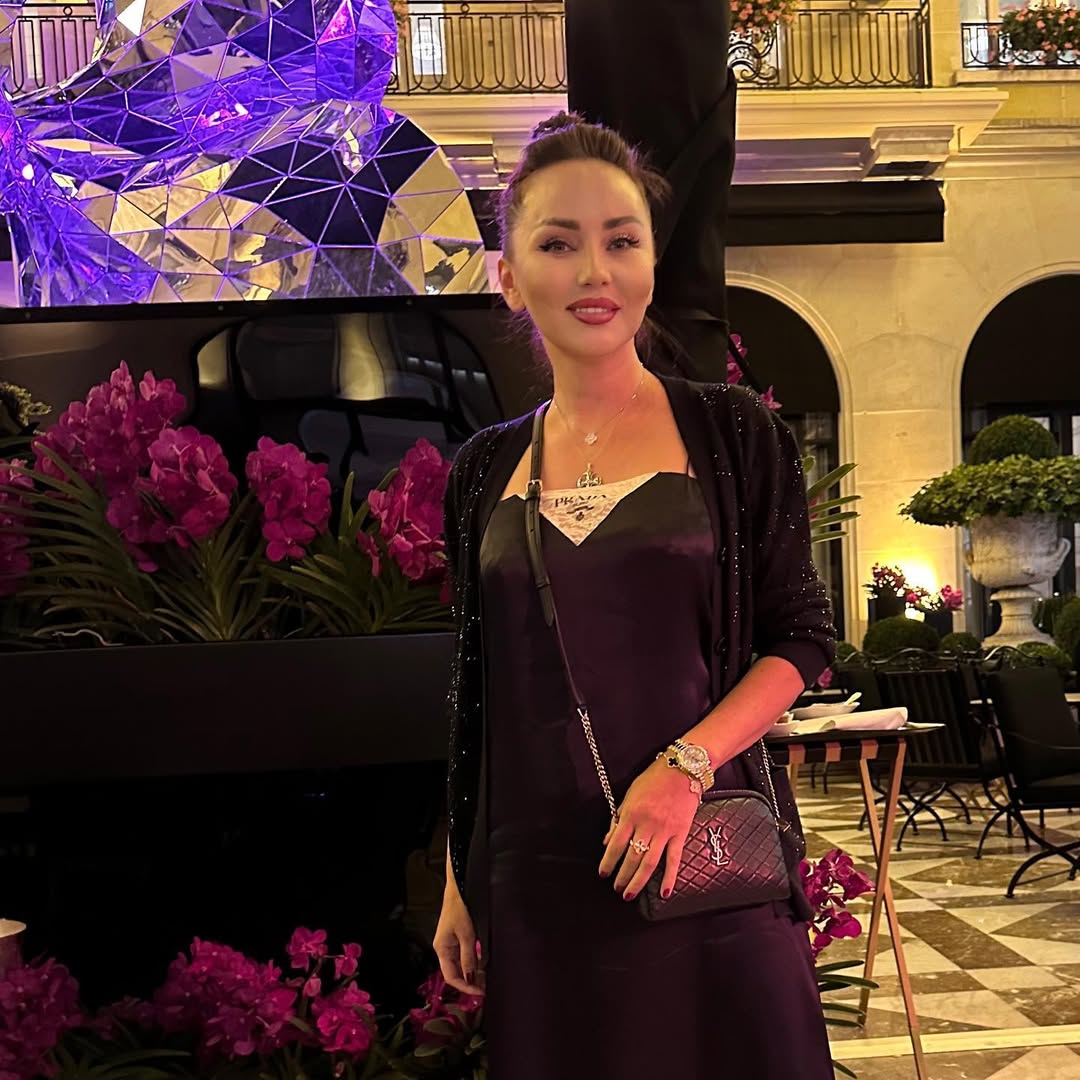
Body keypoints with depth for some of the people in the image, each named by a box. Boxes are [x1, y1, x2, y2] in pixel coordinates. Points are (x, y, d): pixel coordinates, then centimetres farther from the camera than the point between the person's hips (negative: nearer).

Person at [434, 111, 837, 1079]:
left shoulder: (732, 433, 0)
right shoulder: (486, 469, 7)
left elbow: (802, 637, -2)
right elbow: (475, 688, 11)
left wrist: (685, 764, -17)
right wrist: (457, 886, 11)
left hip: (706, 854, -2)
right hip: (536, 877, 2)